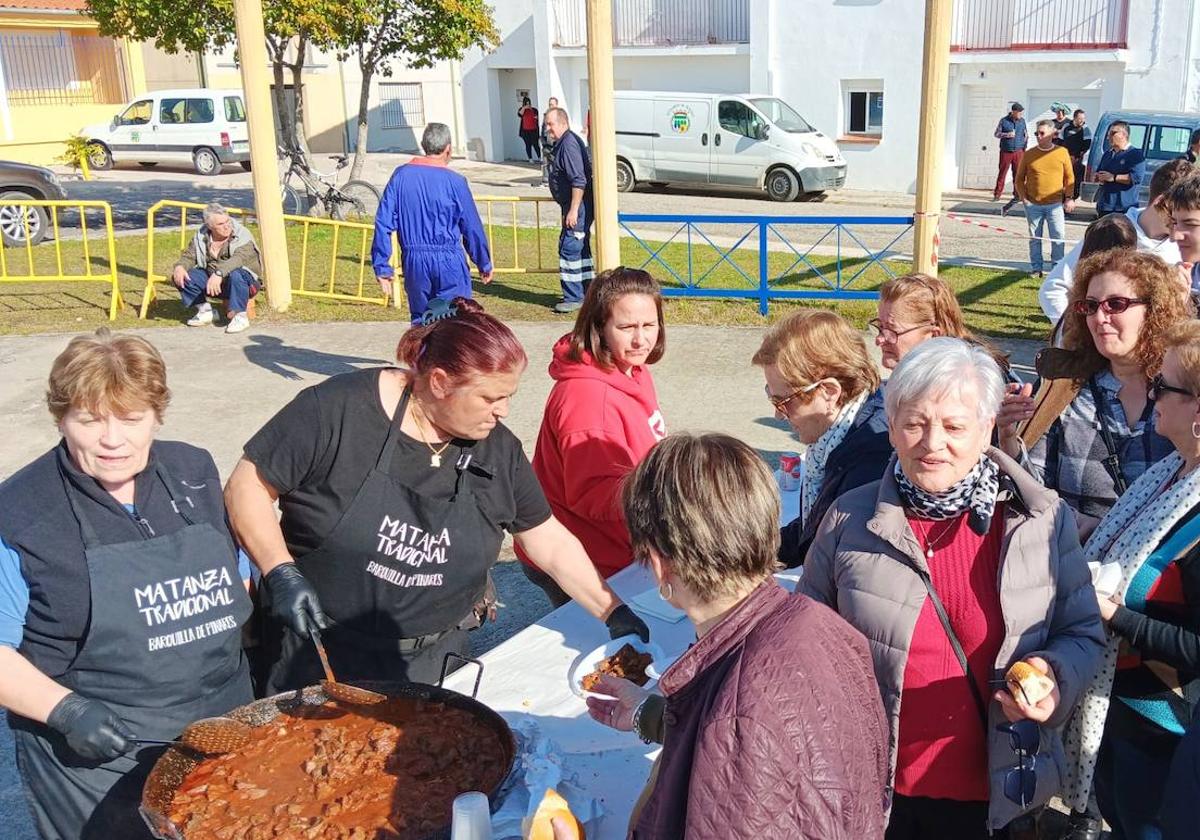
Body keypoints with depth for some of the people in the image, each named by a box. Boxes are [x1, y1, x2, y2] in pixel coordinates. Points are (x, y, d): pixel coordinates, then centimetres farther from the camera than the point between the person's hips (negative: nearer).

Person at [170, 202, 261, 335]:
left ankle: (240, 316, -23)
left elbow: (240, 259, -34)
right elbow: (189, 256, 3)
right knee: (182, 276, -11)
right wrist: (179, 266, -22)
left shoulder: (242, 235, -17)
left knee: (236, 275, -40)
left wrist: (219, 273, -51)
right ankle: (204, 310, 5)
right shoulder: (201, 236, 0)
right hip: (211, 280, 5)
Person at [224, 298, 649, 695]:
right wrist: (281, 572, -23)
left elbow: (551, 542, 5)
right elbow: (247, 485, -11)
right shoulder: (339, 409, -16)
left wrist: (612, 612, -2)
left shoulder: (498, 449, -2)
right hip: (319, 654, -3)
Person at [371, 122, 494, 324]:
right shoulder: (455, 181, -7)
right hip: (449, 262, -3)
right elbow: (472, 227, -1)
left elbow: (384, 222, -1)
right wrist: (484, 264, 13)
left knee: (420, 319, 16)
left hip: (414, 262, 3)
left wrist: (382, 266, 5)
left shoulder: (401, 175, 1)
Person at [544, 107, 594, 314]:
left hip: (578, 206, -11)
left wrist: (573, 210, -26)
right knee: (581, 249, 15)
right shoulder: (562, 143, 16)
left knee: (570, 248, -9)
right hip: (575, 206, 11)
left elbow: (579, 180, -24)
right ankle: (587, 293, 23)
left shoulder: (569, 144, -17)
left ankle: (574, 298, -5)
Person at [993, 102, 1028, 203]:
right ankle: (997, 194, 4)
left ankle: (1017, 194, 8)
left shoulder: (1022, 121, 7)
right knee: (1002, 172, -1)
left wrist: (1024, 146, 6)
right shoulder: (1004, 121, -1)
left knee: (1017, 173, 1)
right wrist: (1006, 135, -15)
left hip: (1018, 152, 2)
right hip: (1006, 152, -2)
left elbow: (1026, 135, 15)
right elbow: (996, 134, 1)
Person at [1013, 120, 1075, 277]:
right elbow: (1019, 178, 9)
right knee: (1034, 238, 7)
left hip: (1055, 204, -1)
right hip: (1033, 205, 1)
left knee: (1059, 238, -3)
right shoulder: (1029, 154, 3)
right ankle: (1037, 268, 16)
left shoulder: (1062, 152, 3)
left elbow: (1069, 177, 8)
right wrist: (1023, 197, -1)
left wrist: (1069, 197, 1)